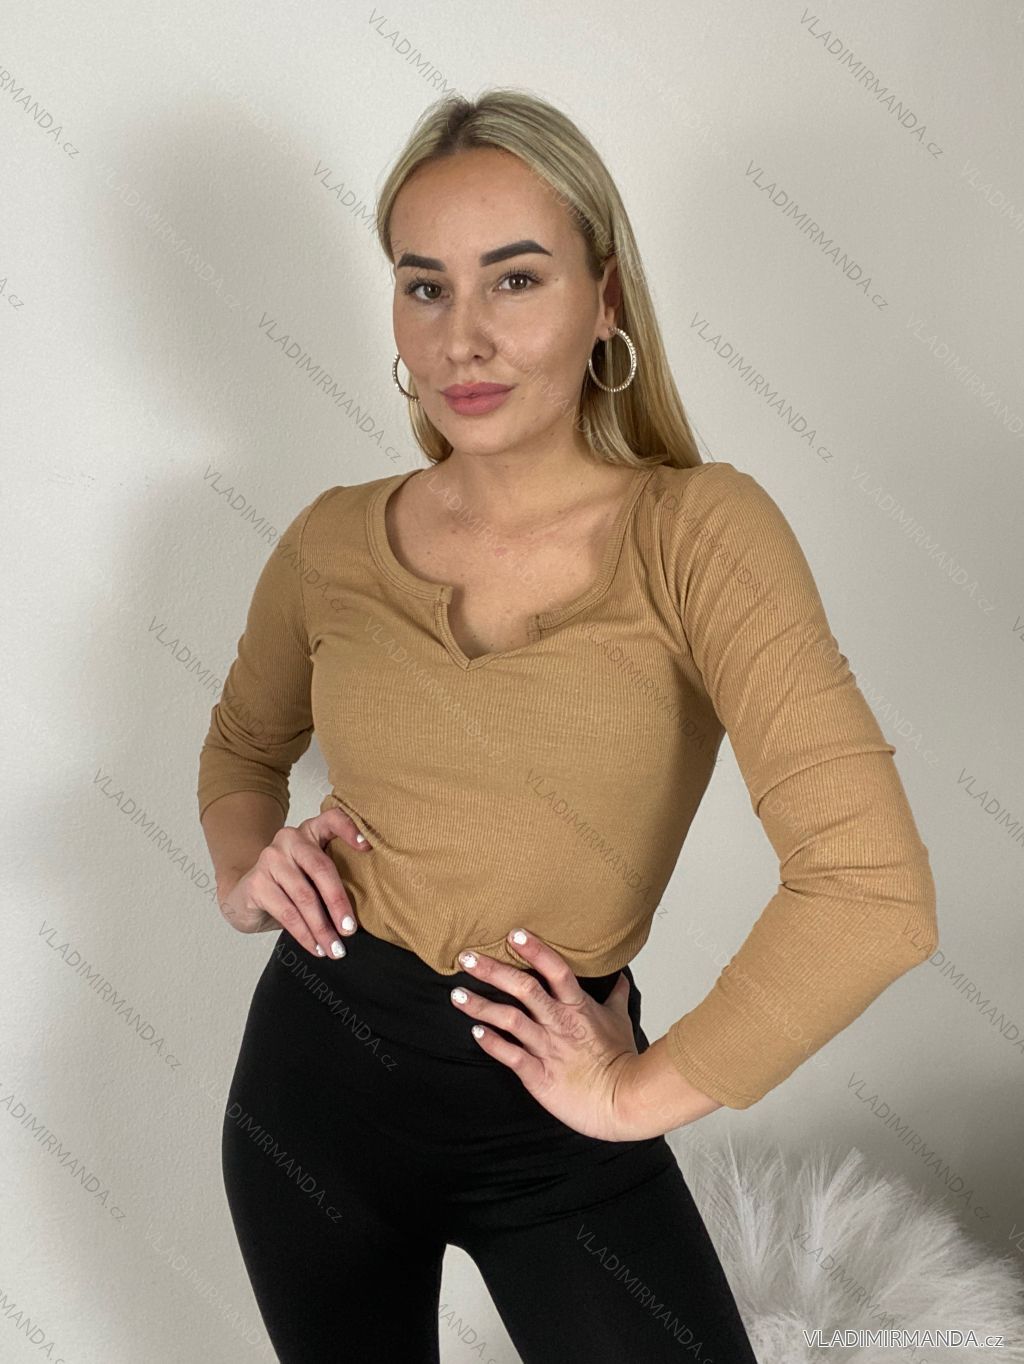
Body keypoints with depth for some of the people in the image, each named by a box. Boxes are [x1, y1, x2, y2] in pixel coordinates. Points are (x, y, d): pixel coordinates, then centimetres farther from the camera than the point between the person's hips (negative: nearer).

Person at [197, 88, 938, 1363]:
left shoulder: (696, 530, -16)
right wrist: (243, 869, -2)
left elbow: (874, 891, -26)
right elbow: (245, 739, 17)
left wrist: (646, 1091, -17)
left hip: (554, 1118, -3)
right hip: (315, 1070, 4)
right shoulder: (335, 542, -4)